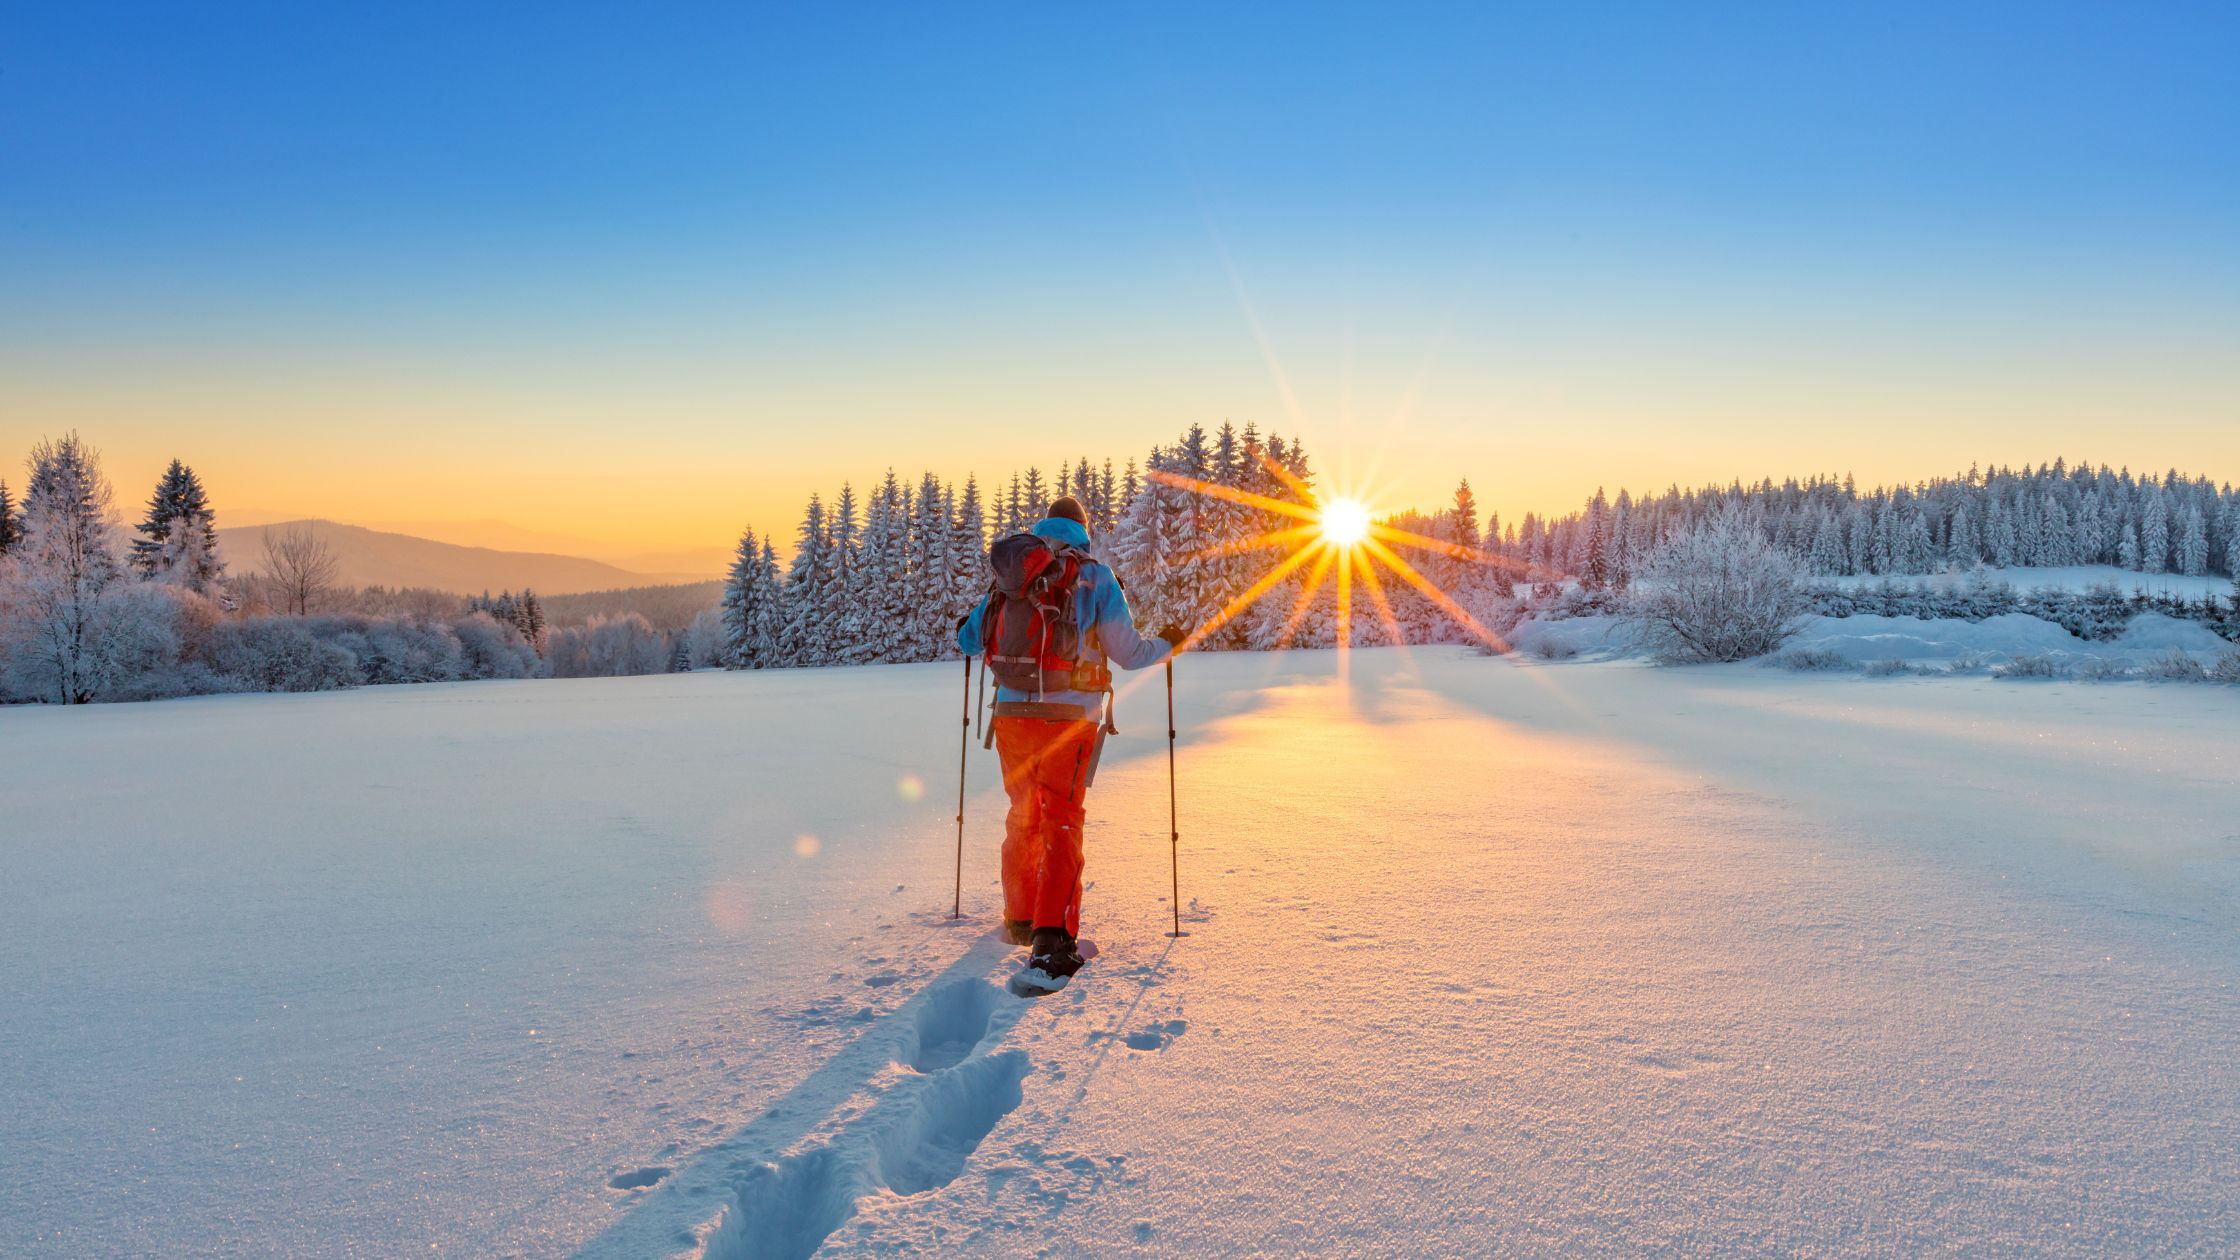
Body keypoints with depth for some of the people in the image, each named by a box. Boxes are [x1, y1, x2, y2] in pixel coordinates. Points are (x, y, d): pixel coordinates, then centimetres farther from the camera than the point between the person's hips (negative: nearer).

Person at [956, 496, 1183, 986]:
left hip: (1012, 712, 3)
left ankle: (1020, 919, 33)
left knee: (1023, 816, 19)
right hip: (1070, 717, -3)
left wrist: (964, 627, 39)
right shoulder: (1096, 577, 0)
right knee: (1062, 823, -2)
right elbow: (1128, 652, 1)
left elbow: (971, 640, 15)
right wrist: (1167, 643, 21)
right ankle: (1051, 938, -15)